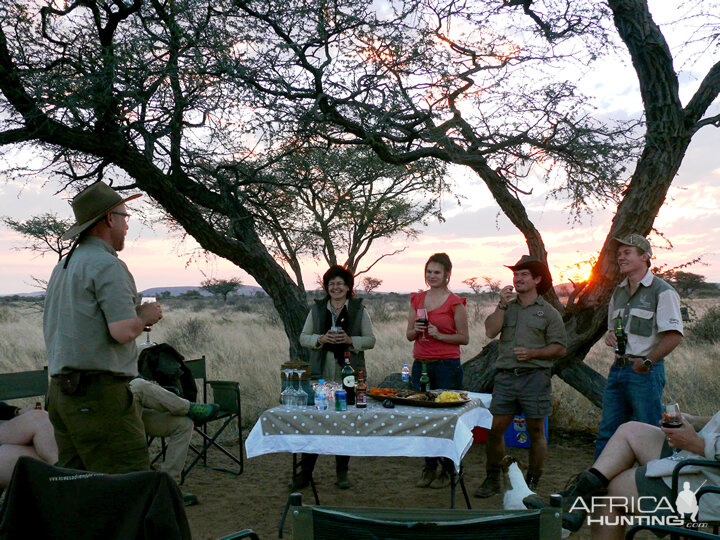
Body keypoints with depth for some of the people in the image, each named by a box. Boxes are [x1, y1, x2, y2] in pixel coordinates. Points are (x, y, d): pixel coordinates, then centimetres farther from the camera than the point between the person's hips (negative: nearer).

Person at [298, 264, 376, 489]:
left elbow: (370, 340, 4)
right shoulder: (317, 309, 9)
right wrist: (321, 339, -12)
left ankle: (342, 473, 19)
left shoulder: (359, 310, 6)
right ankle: (305, 473, 7)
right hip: (321, 373, 0)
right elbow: (303, 338, 8)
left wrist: (350, 340, -14)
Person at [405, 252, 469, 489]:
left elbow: (464, 337, -2)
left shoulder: (455, 303, -3)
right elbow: (409, 335, 15)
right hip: (420, 364, 5)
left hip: (447, 365, -5)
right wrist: (417, 330, -7)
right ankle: (429, 467, 17)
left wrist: (439, 335, -14)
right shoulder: (417, 299, 11)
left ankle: (447, 470, 9)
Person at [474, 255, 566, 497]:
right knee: (496, 428, 1)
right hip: (506, 376, 3)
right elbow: (490, 331, -2)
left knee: (536, 431, 4)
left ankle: (532, 482, 17)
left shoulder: (548, 312, 5)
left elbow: (559, 347, 1)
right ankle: (492, 479, 15)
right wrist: (502, 304, -7)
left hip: (535, 376, -2)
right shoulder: (507, 307, 14)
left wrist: (532, 353, -12)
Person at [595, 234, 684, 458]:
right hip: (618, 369, 7)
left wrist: (648, 361, -19)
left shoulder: (662, 292, -6)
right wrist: (610, 336, 7)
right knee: (607, 431, 8)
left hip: (646, 372, -7)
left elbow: (674, 336, -14)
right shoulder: (619, 292, 17)